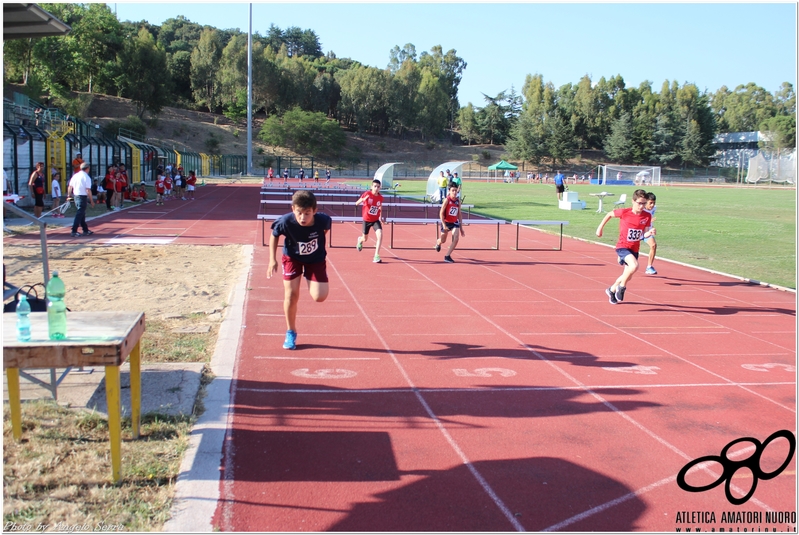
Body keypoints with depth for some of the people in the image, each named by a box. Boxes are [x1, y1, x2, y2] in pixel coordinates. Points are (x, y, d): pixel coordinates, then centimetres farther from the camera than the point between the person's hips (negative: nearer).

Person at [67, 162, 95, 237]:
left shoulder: (75, 175, 8)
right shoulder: (86, 177, -12)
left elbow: (70, 187, 11)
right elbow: (88, 190, -16)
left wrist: (69, 196, 23)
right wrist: (92, 201, -12)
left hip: (75, 196, 7)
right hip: (82, 196, -7)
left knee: (82, 214, 17)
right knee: (79, 214, -5)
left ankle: (85, 230, 25)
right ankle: (74, 231, -8)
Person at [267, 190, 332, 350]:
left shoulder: (323, 220, -32)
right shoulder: (285, 222, -32)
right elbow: (274, 235, -9)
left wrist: (318, 244, 2)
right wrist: (272, 259, -12)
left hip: (316, 259, 0)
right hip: (292, 257, 0)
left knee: (319, 297, -11)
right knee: (291, 295, -5)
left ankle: (309, 277, 25)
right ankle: (291, 332, 17)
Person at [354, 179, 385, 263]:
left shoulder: (380, 198, -5)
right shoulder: (367, 194, -14)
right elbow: (356, 203, -15)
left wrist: (380, 217, 10)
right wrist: (362, 199, -34)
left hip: (376, 220, 1)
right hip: (366, 220, -1)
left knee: (380, 235, -23)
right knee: (365, 239, 14)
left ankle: (376, 256, -17)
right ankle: (360, 240, 56)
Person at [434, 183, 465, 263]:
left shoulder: (458, 201, -1)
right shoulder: (447, 200, -16)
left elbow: (459, 214, 7)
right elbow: (441, 213, -16)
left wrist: (461, 228, 7)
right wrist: (444, 225, -24)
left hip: (455, 223, 3)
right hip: (446, 222, -3)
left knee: (456, 239, -17)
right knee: (443, 241, 13)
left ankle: (447, 256, -7)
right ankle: (438, 243, 52)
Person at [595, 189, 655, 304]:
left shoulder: (647, 216, -5)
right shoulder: (624, 212, -14)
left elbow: (644, 234, -4)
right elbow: (609, 214, 4)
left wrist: (650, 233, -27)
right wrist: (600, 228, 7)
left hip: (634, 249, 5)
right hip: (622, 246, -5)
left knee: (627, 276, 16)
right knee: (634, 265, -31)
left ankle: (612, 290, 44)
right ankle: (621, 287, -8)